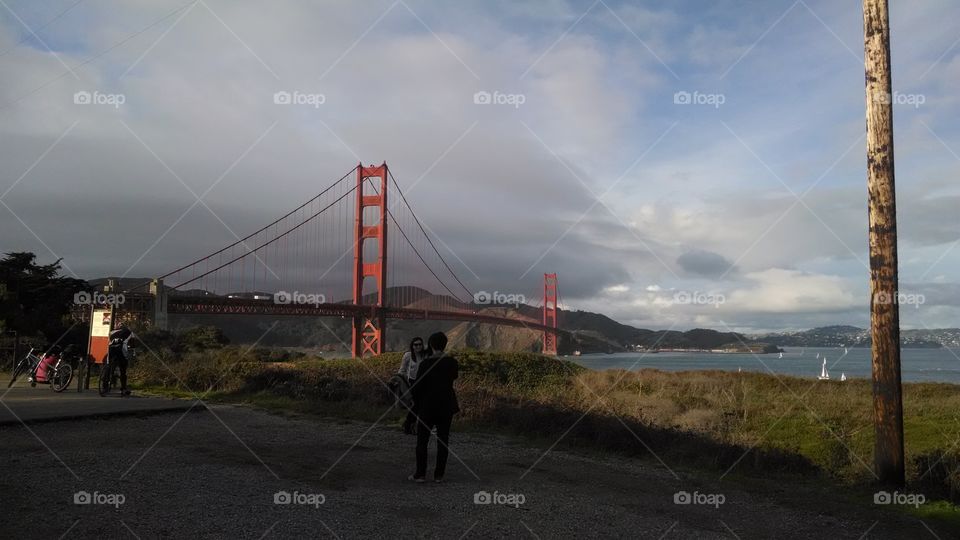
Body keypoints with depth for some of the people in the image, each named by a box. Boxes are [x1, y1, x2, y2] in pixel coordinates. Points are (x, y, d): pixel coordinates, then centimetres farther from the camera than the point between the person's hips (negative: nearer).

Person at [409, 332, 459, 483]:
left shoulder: (425, 363, -12)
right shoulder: (452, 362, -3)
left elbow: (419, 387, -8)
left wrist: (417, 408, 4)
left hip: (428, 406, -3)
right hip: (446, 405, 3)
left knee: (422, 440, 7)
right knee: (443, 440, 8)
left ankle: (420, 474, 6)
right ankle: (439, 475, 9)